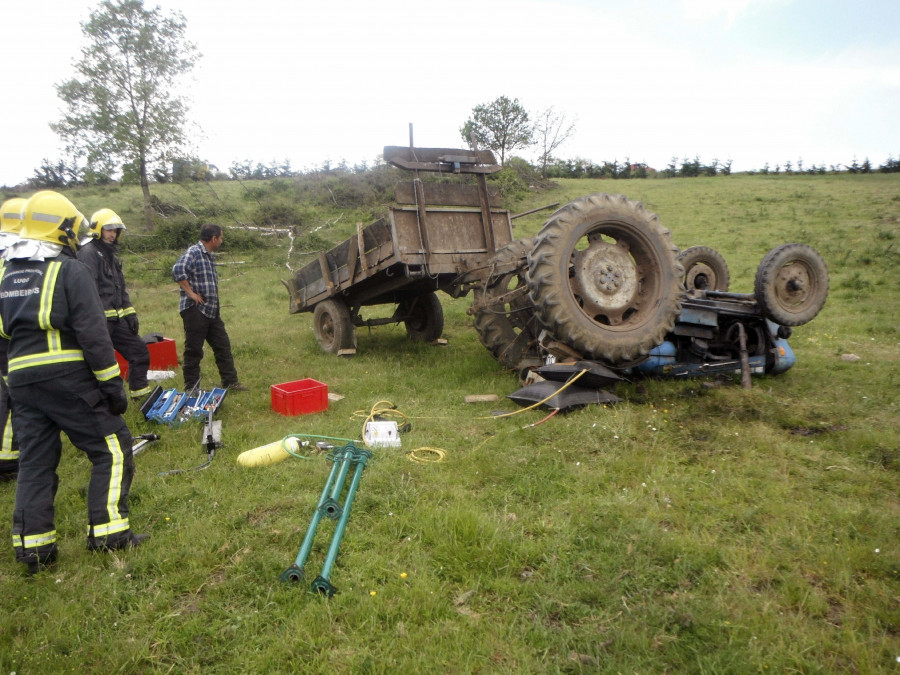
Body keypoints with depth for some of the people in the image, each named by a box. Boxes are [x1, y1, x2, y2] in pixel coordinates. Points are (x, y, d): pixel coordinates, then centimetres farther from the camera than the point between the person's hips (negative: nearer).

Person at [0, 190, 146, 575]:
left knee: (35, 460, 13)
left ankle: (32, 545, 15)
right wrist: (113, 386, -10)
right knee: (112, 449, 3)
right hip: (67, 377, -7)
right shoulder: (70, 270, -8)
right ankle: (107, 532, 2)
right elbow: (93, 335, -13)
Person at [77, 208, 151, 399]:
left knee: (139, 351, 12)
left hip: (116, 318, 9)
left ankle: (140, 393, 21)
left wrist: (130, 313, 16)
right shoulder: (88, 253, -10)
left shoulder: (111, 255, 20)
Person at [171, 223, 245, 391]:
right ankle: (191, 388, 11)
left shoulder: (209, 256, 16)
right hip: (195, 310, -9)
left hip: (212, 311, 9)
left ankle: (230, 382, 19)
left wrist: (214, 300, 15)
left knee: (223, 346, 11)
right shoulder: (193, 252, -12)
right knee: (194, 350, 1)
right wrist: (190, 293, -23)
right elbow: (178, 270, -29)